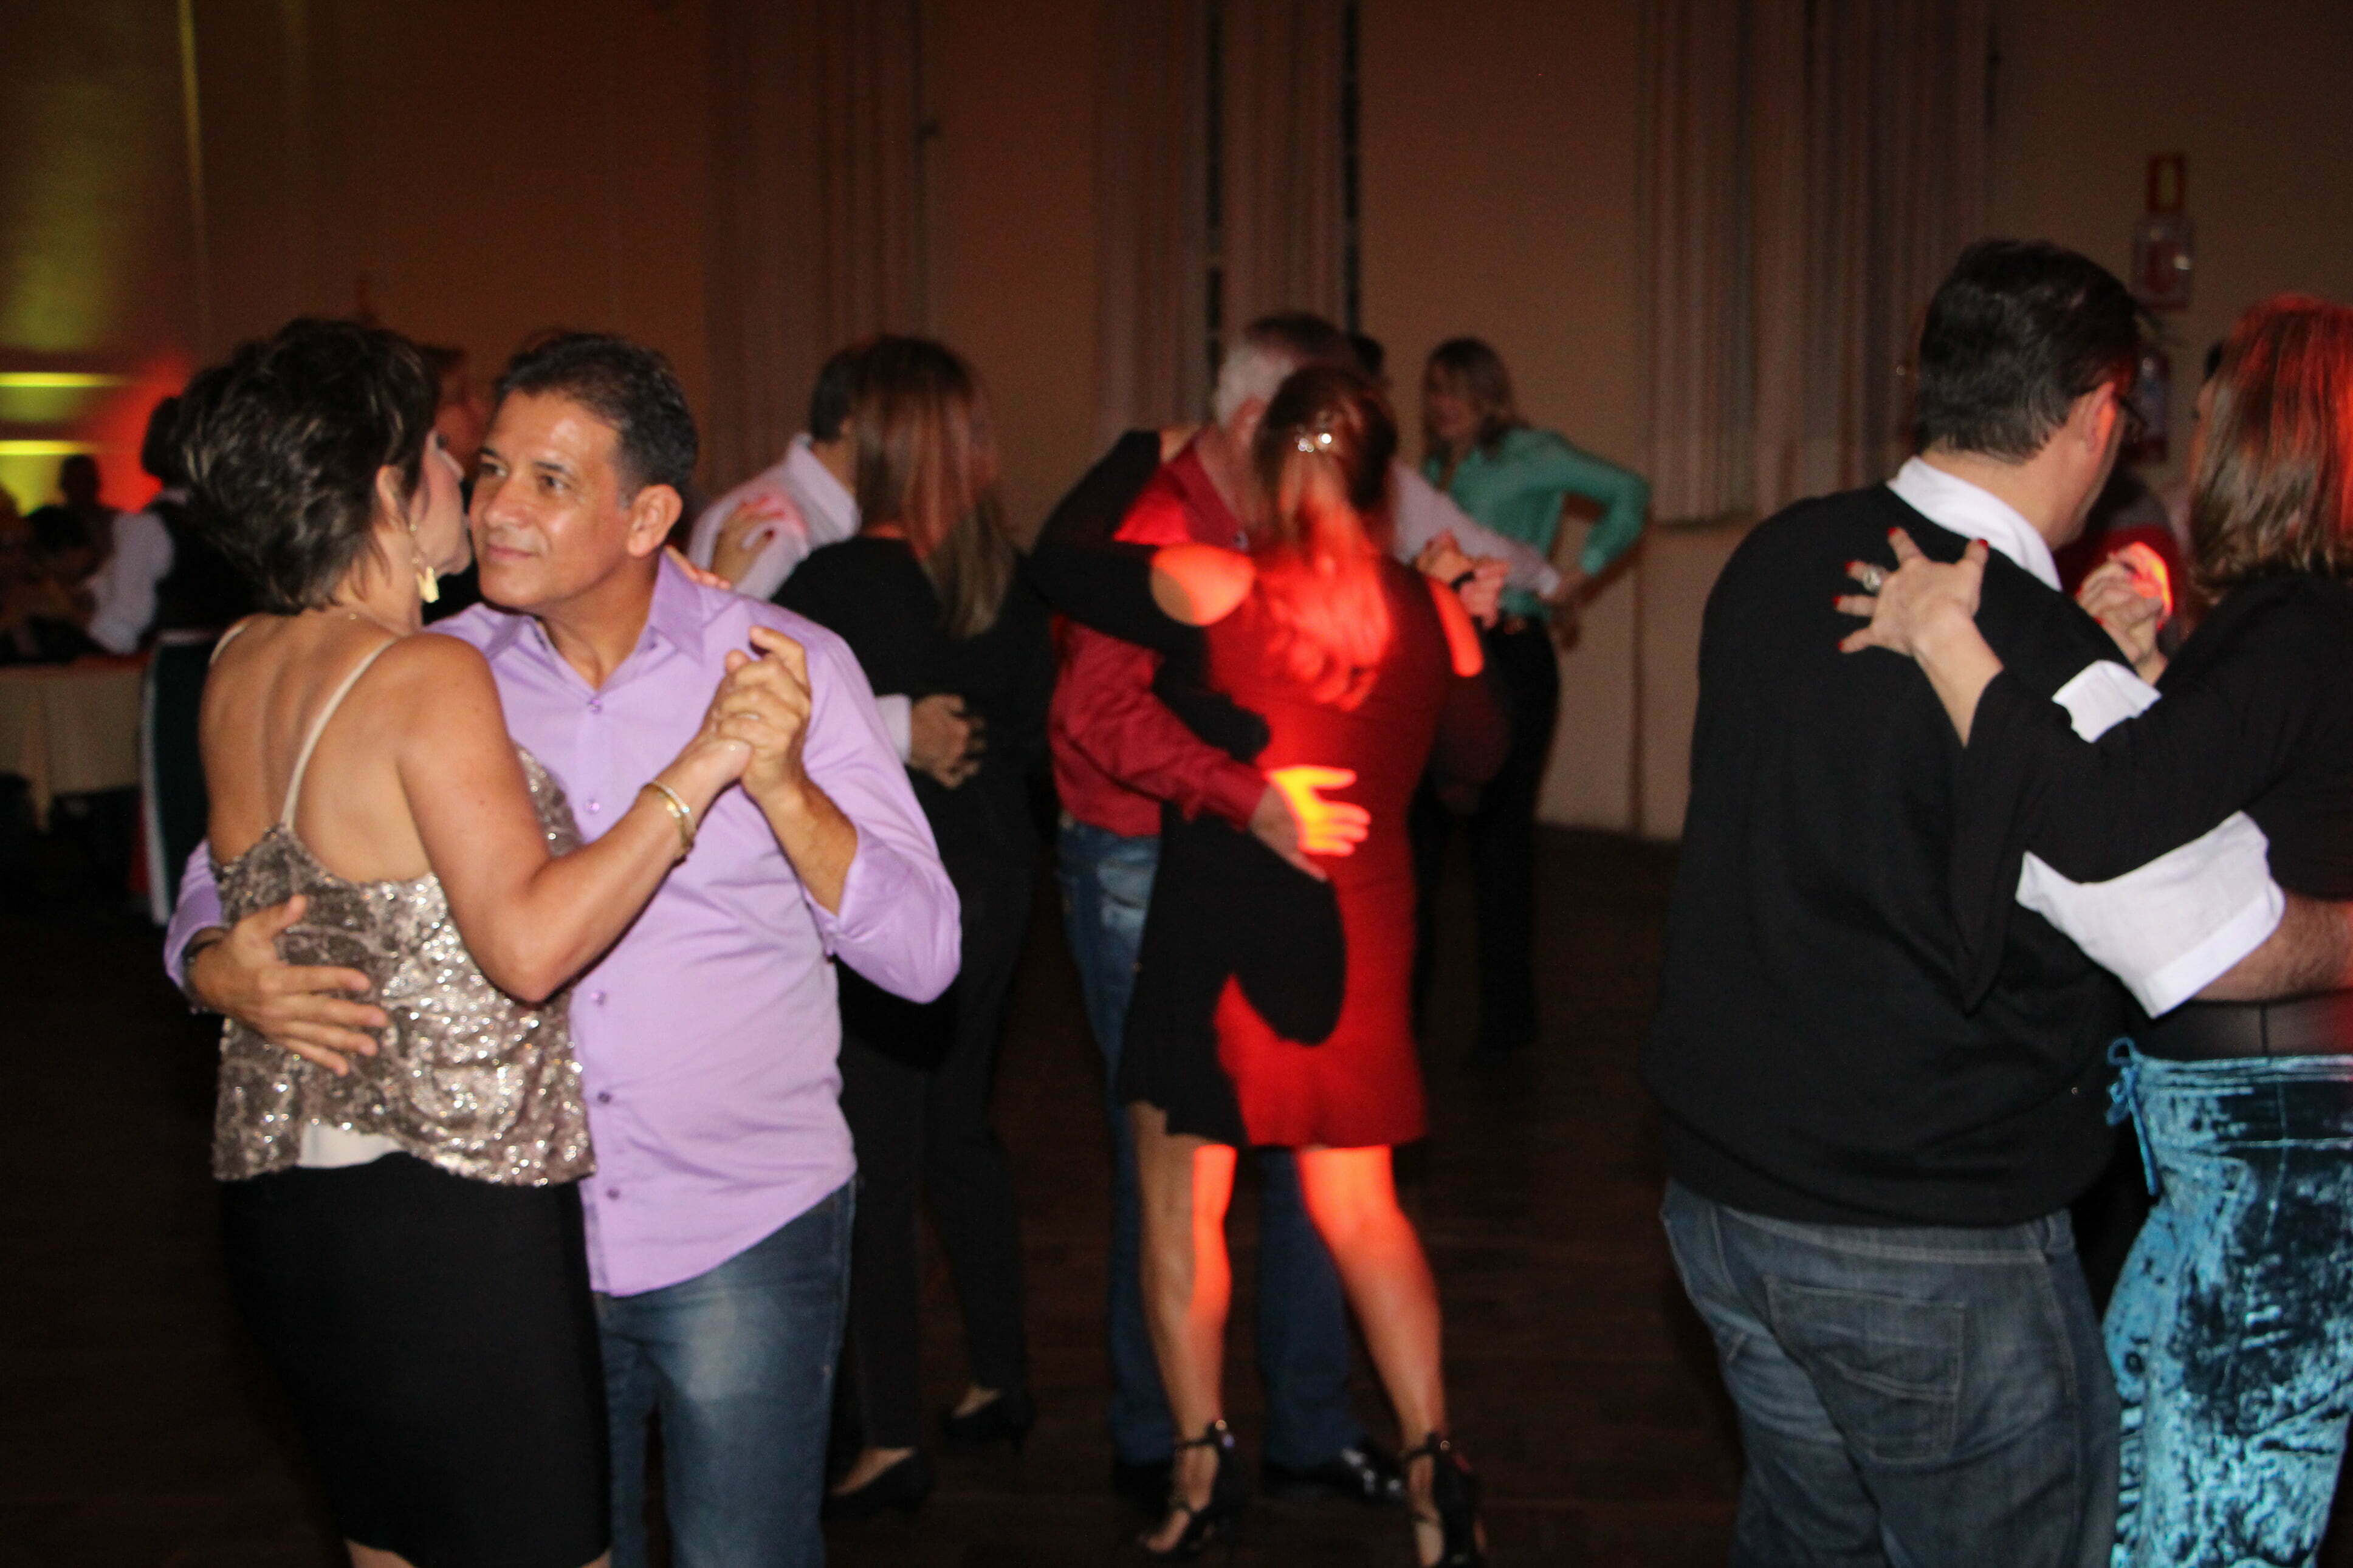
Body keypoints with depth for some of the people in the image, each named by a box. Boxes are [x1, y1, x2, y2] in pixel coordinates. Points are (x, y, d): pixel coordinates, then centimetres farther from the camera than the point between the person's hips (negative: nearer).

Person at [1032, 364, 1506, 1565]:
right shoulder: (1430, 611, -2)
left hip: (1220, 925, -4)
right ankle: (1433, 1464, 14)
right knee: (1359, 1205, 16)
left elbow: (1056, 565, -1)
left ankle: (1202, 1467, 17)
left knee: (1180, 1197, 11)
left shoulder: (1213, 587, -14)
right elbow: (1474, 757, 12)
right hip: (1362, 927, 4)